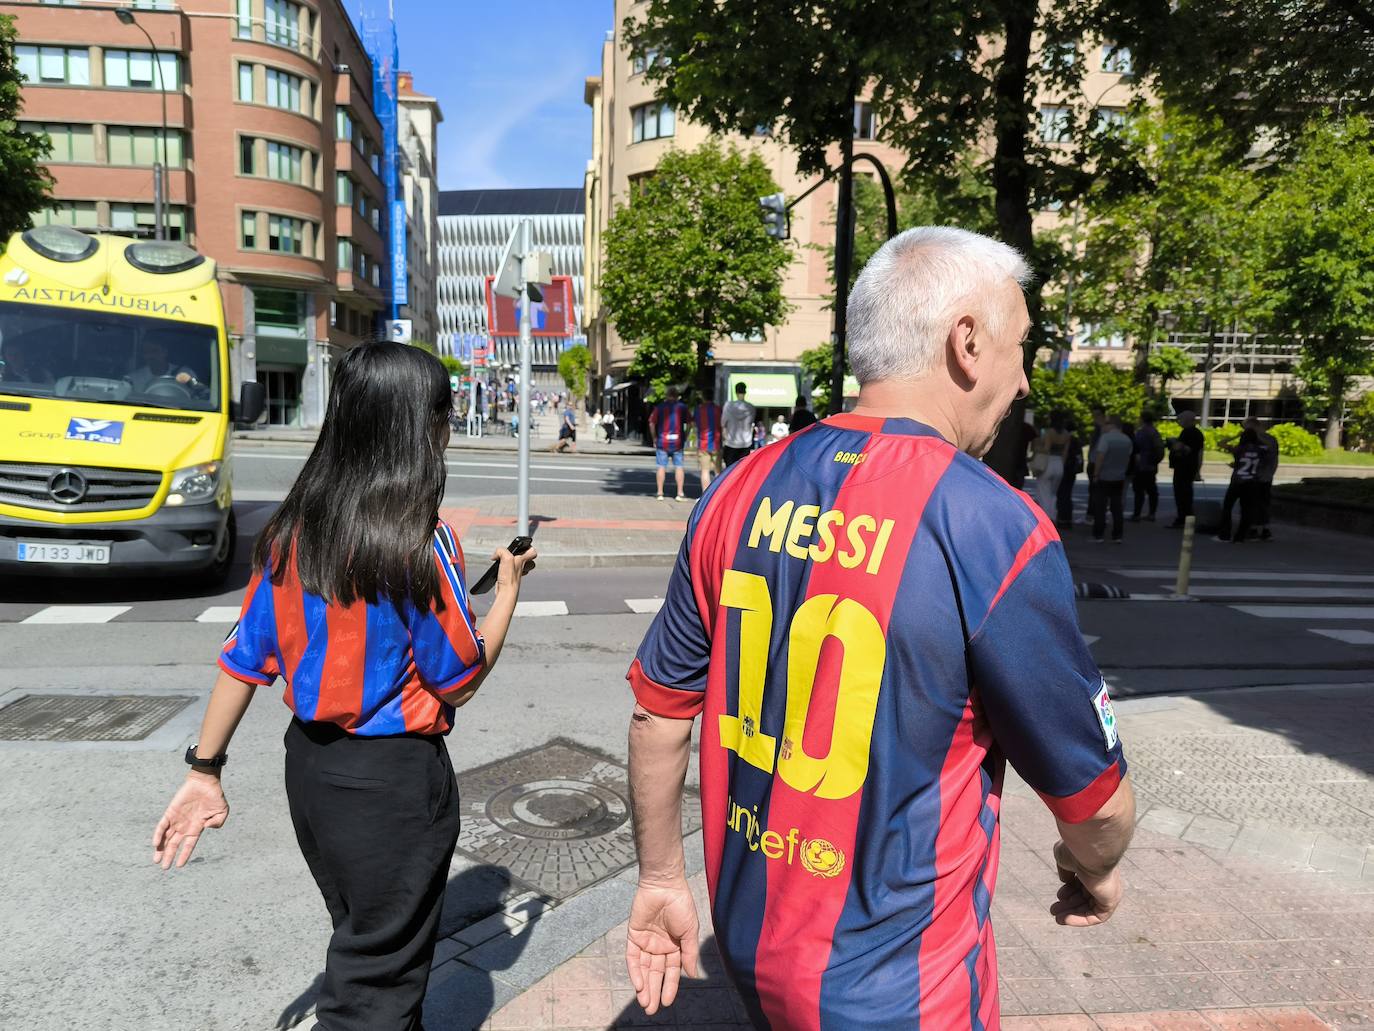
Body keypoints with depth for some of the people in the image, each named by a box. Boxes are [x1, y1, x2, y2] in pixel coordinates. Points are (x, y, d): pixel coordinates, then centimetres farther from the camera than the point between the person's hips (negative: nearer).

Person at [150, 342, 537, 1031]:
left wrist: (203, 771, 9)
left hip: (309, 762, 7)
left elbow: (244, 658, 1)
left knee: (359, 936, 28)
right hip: (394, 778, -7)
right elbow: (459, 683, -14)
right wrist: (509, 587, -3)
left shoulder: (291, 532, -3)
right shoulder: (419, 541, -22)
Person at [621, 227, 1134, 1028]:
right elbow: (1094, 801, -11)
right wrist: (1095, 871, 12)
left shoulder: (744, 490, -8)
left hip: (750, 933, 5)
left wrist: (662, 879, 13)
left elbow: (659, 712, -1)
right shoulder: (996, 530, -23)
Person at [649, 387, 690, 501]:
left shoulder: (659, 407, 1)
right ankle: (680, 493, 4)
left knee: (661, 467, 5)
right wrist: (685, 437, 6)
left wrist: (654, 438, 8)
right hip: (677, 442, 0)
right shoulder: (682, 407, 2)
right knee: (678, 467, 6)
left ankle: (660, 493, 6)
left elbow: (651, 424, -2)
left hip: (662, 441, 0)